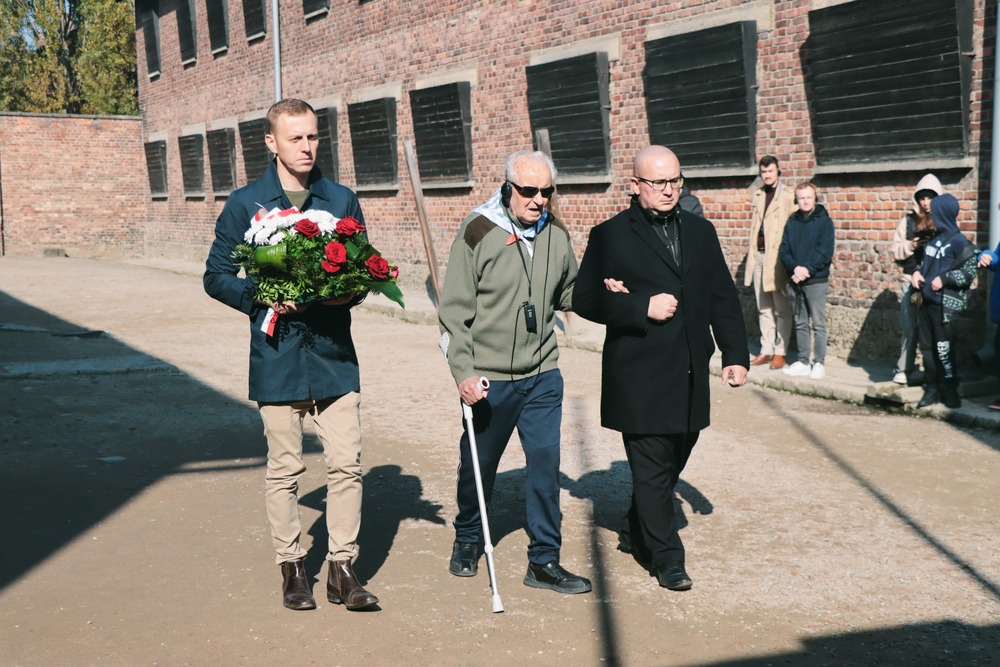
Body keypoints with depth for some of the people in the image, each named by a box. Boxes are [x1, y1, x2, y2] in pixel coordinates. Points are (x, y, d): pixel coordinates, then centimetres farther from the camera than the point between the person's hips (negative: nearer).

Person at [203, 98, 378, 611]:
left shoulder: (342, 200, 9)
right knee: (284, 469, 6)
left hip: (334, 353, 2)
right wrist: (264, 300, -12)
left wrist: (348, 292, -9)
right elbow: (217, 276, 5)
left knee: (346, 463, -1)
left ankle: (342, 569, 11)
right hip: (277, 356, -1)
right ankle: (291, 566, 20)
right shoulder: (245, 204, 3)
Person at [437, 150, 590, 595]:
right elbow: (455, 310, -10)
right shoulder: (479, 231, -10)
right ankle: (468, 540, 36)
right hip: (488, 378, -3)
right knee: (478, 465, 12)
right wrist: (463, 371, -16)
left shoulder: (556, 234, 4)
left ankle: (544, 561, 12)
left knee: (546, 465, 0)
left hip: (543, 376, 3)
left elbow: (569, 293, 19)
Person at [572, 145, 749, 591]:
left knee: (671, 463, 16)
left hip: (690, 376, 6)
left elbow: (724, 298, 13)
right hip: (640, 377, -5)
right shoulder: (610, 236, -3)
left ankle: (634, 532, 36)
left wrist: (735, 354, 6)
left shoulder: (701, 232, 13)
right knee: (652, 468, -2)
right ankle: (666, 558, 10)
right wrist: (642, 308, -17)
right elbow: (585, 299, -8)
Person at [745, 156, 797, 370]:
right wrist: (751, 250, 13)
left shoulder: (788, 196, -6)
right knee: (763, 307, 11)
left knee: (781, 308, -1)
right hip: (759, 255, 7)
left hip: (778, 256, -7)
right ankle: (766, 350, 17)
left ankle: (780, 352, 2)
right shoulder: (757, 195, 15)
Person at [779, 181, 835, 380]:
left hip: (816, 280, -4)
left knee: (818, 324, -3)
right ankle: (802, 362, 15)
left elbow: (825, 252, -10)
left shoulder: (824, 222, -1)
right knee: (800, 324, 9)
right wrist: (795, 267, -13)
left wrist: (807, 269, -18)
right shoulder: (791, 223, 11)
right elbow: (783, 251, 4)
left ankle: (819, 363, 1)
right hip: (795, 281, 4)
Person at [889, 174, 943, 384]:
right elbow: (896, 251, 9)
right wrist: (910, 246, -8)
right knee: (910, 326, 1)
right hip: (912, 280, 1)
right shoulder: (909, 221, 7)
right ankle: (904, 369, 9)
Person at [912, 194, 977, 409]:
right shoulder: (935, 239, 13)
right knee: (927, 346, 11)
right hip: (928, 301, 8)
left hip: (946, 305, -8)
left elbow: (969, 273, -13)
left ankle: (950, 391, 6)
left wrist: (944, 279, -18)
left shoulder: (960, 243, -11)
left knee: (943, 350, -5)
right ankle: (932, 389, 20)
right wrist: (917, 272, 7)